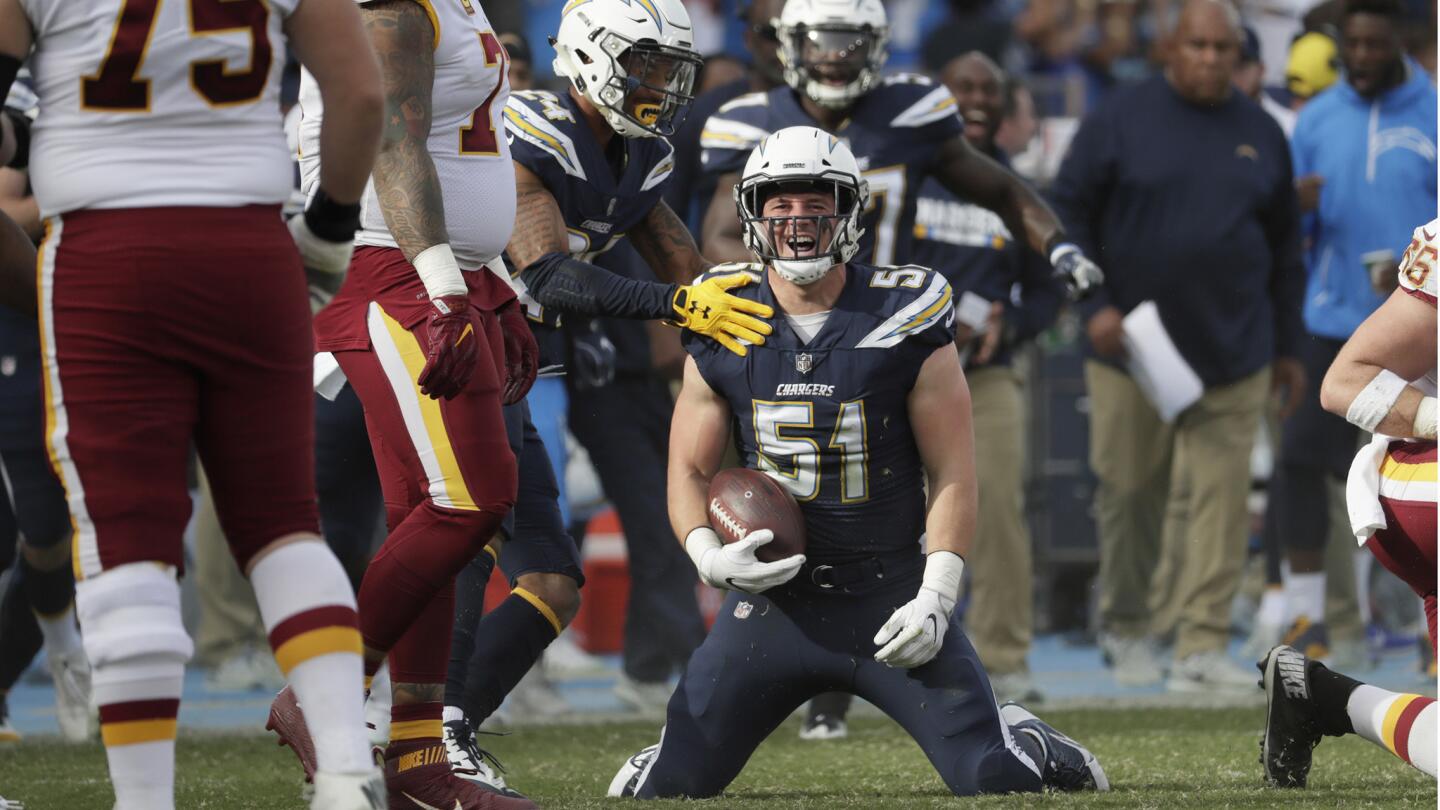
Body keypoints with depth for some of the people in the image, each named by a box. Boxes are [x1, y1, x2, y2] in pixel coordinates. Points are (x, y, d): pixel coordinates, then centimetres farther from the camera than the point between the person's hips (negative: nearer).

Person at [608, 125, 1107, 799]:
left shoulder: (904, 320, -7)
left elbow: (952, 474, -4)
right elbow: (689, 470, 8)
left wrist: (935, 598, -13)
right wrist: (709, 555, -11)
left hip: (888, 592, -1)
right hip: (774, 597, 2)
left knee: (995, 781, -13)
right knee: (669, 788, -7)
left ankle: (1025, 740, 24)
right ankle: (675, 752, 31)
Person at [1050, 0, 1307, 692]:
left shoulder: (1260, 134, 10)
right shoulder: (1121, 120, 0)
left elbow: (1285, 247, 17)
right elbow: (1067, 213, 1)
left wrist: (1287, 347, 16)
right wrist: (1094, 305, -9)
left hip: (1233, 355, 2)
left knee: (1221, 499, -4)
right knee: (1129, 492, 6)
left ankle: (1203, 645, -4)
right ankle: (1124, 629, 23)